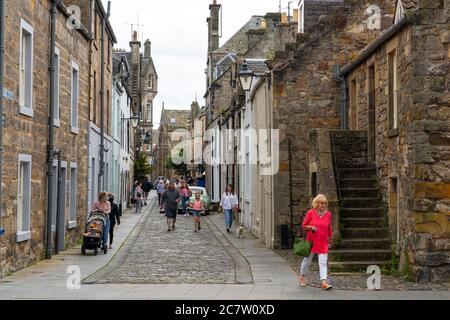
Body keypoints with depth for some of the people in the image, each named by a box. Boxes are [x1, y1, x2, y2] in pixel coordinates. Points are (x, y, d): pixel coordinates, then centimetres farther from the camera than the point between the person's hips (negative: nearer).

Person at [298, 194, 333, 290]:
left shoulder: (328, 214, 4)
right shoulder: (310, 213, -5)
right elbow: (303, 225, 1)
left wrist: (330, 240, 18)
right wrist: (310, 227, -19)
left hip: (323, 243, 2)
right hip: (312, 241, -2)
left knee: (323, 262, -6)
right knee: (307, 259, 10)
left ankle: (324, 282, -11)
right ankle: (302, 277, 32)